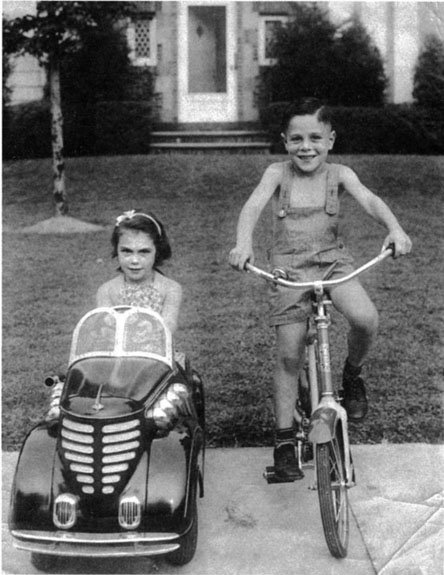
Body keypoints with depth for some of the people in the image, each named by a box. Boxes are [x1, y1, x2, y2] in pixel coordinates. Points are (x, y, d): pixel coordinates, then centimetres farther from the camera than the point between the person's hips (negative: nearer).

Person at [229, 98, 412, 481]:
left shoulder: (339, 175, 0)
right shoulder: (277, 174, -2)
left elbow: (369, 200, -16)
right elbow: (253, 206, -17)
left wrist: (395, 229, -37)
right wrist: (243, 243, -38)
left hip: (332, 260, 1)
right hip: (289, 268, 0)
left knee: (365, 318, -28)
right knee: (289, 356, -4)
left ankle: (352, 375, 5)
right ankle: (285, 440, 10)